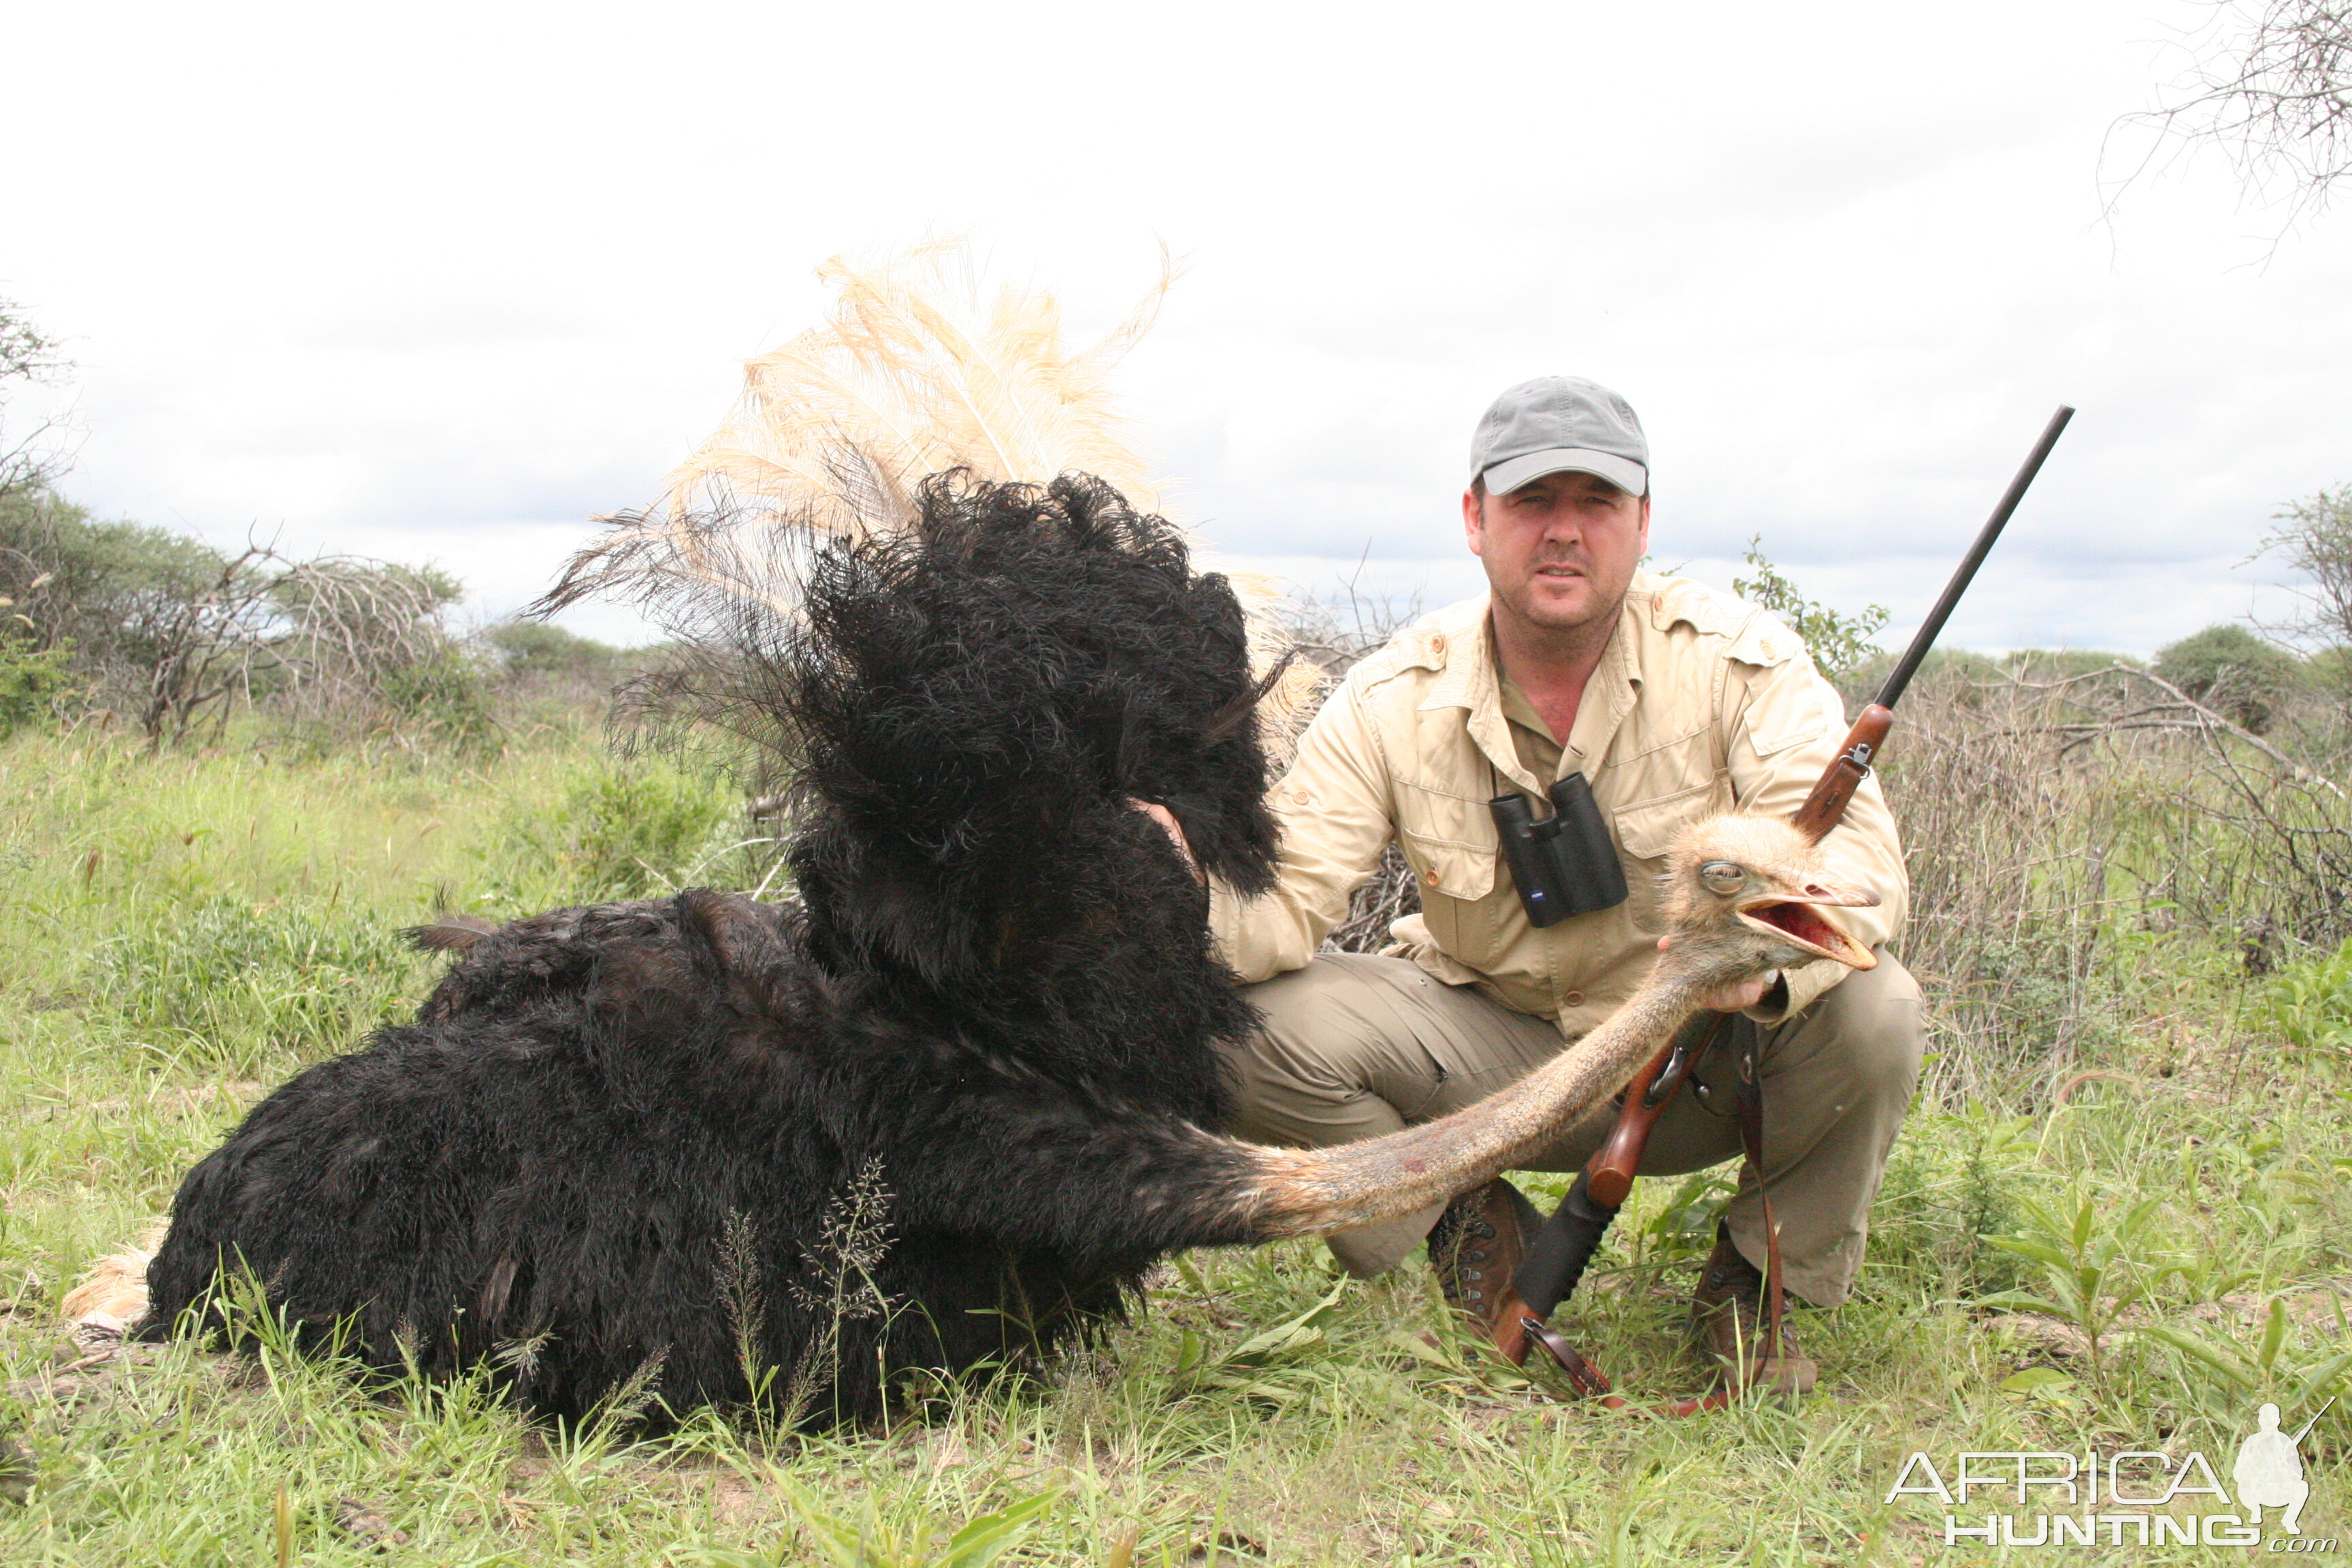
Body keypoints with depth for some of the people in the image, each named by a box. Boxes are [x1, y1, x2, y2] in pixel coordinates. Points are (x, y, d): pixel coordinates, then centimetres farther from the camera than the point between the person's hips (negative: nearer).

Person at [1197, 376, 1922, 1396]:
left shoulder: (1737, 660, -15)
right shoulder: (1393, 701, -11)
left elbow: (1855, 851, -24)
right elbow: (1286, 900, -16)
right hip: (1496, 1058, 1)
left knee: (1872, 1009, -30)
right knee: (1264, 1025, -22)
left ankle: (1755, 1279, 1)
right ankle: (1471, 1232, 7)